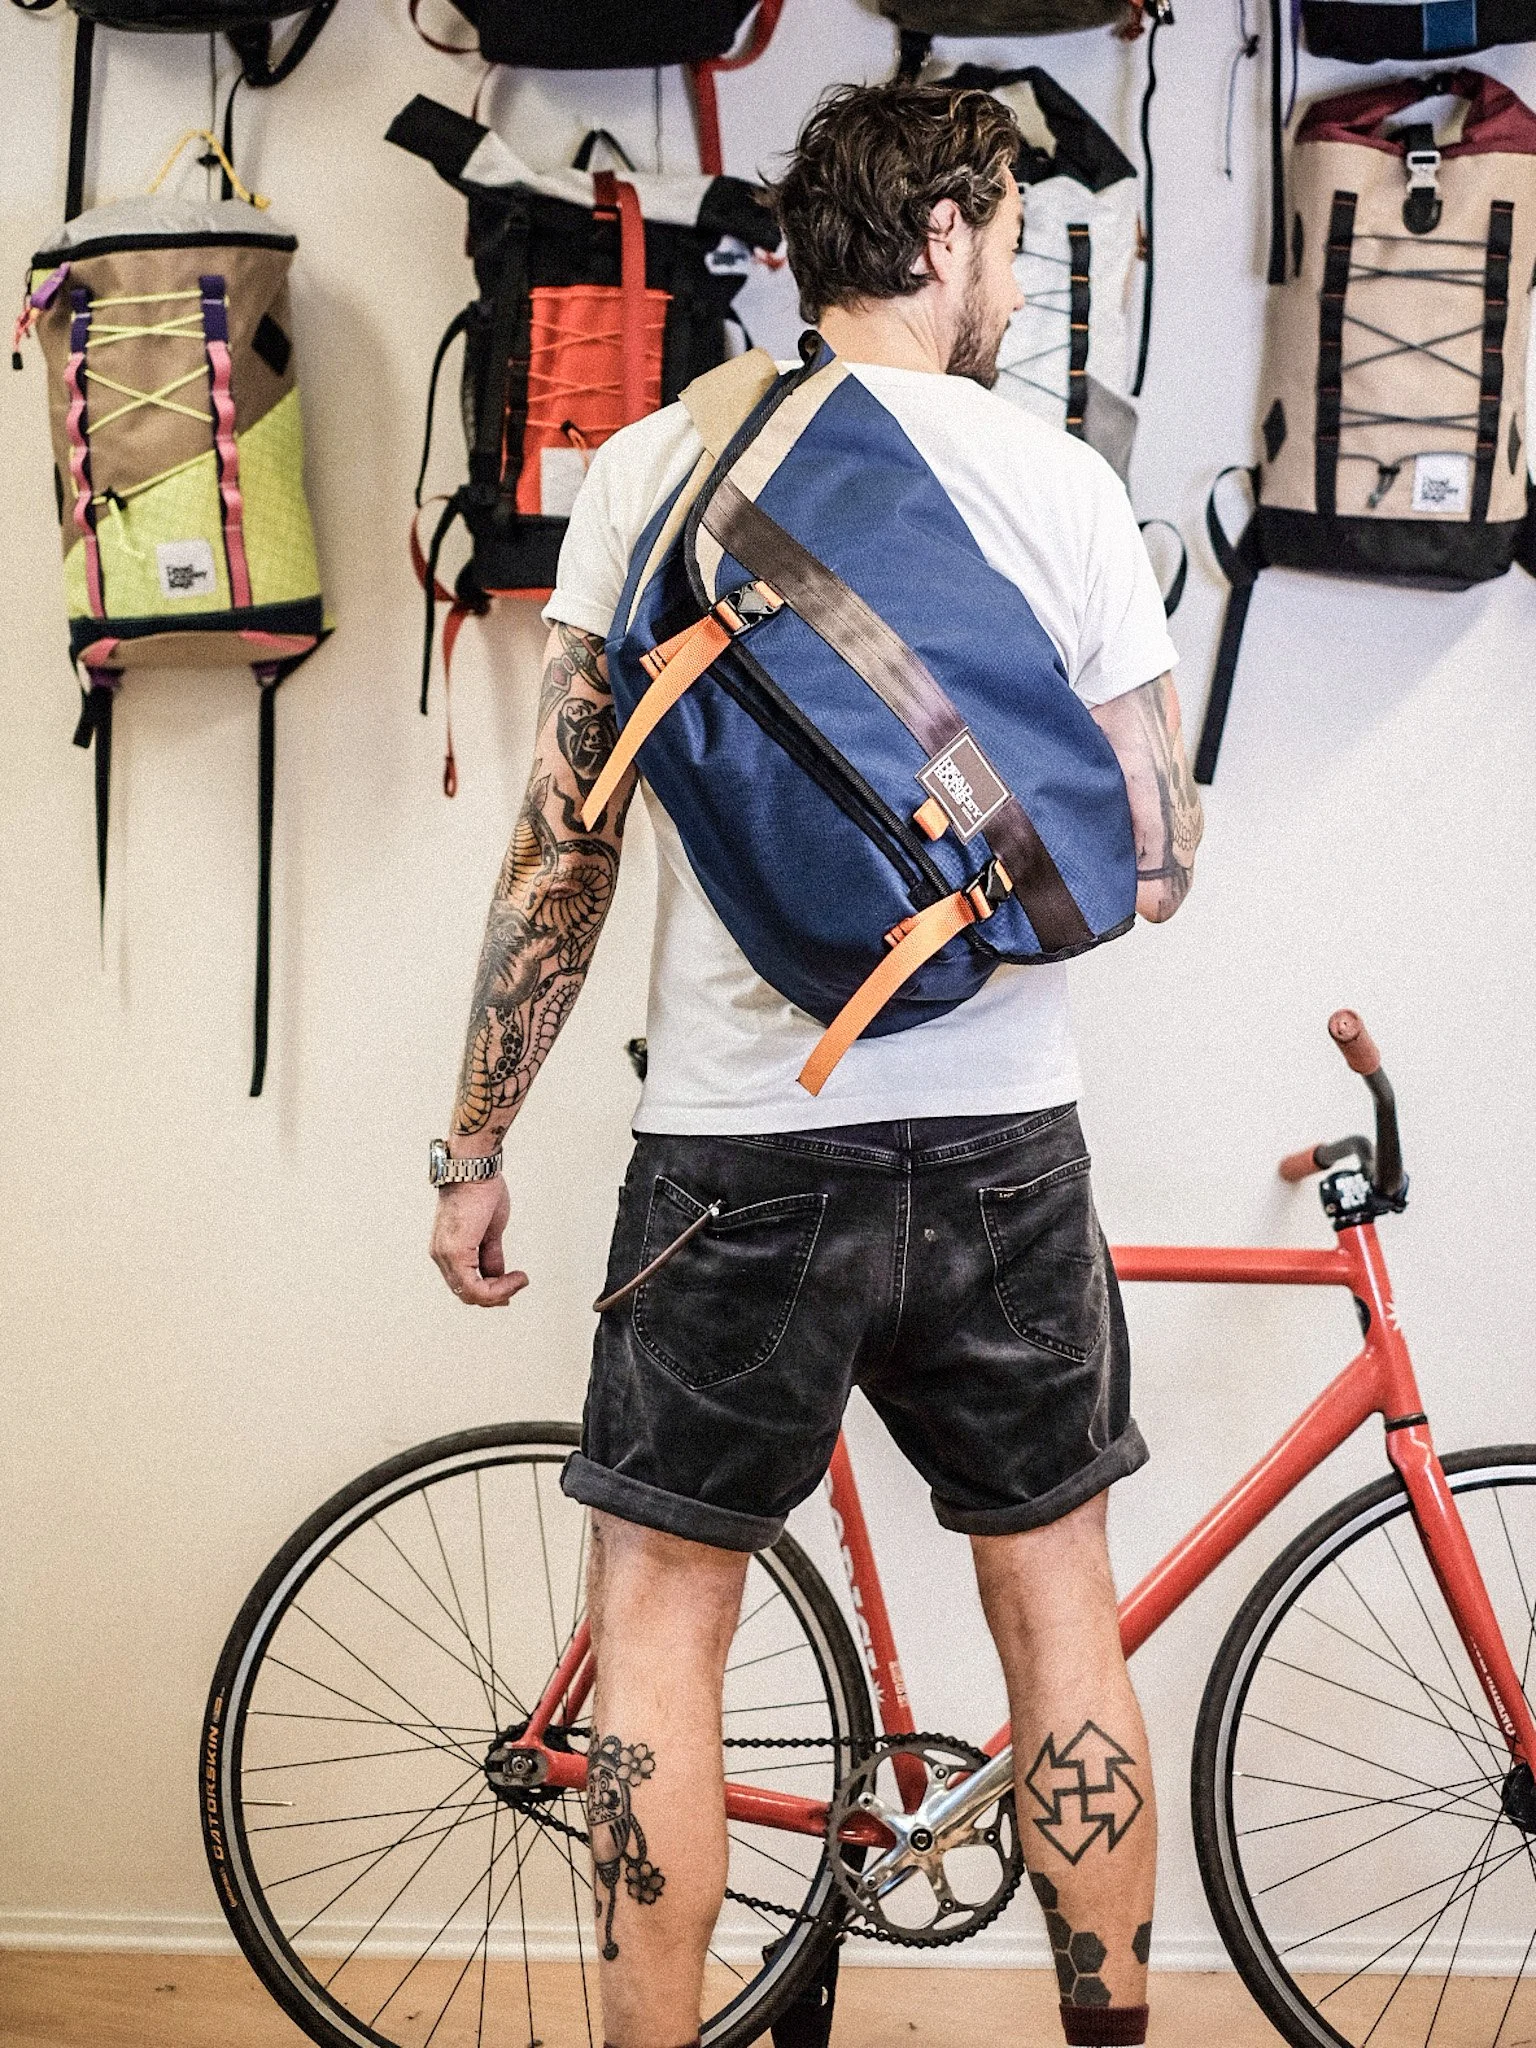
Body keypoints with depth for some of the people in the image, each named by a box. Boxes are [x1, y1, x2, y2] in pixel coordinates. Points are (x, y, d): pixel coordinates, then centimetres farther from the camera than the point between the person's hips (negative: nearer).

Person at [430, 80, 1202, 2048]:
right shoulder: (1060, 479, -1)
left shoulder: (655, 462, -1)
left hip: (740, 1145, -1)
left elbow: (563, 847, -3)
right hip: (1001, 1142, 1)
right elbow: (1154, 863, -1)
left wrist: (475, 1148, 5)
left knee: (659, 1623, 11)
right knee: (1059, 1607, 15)